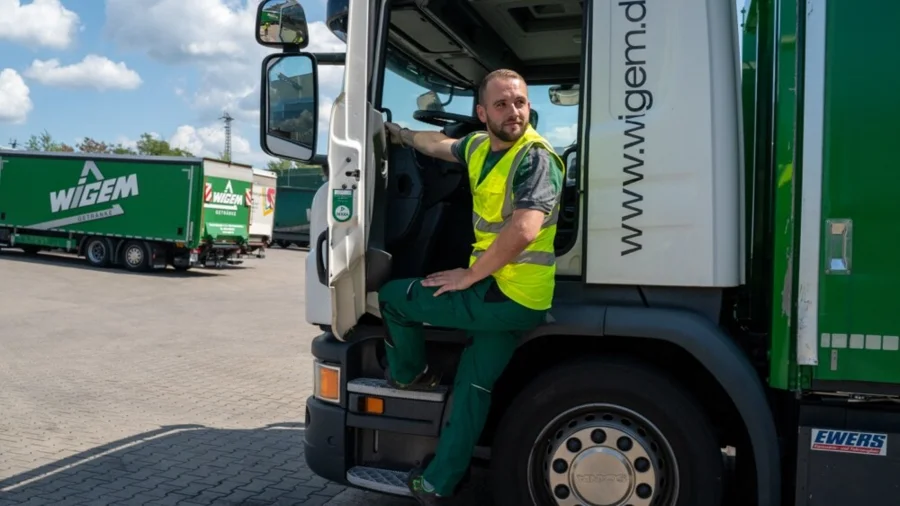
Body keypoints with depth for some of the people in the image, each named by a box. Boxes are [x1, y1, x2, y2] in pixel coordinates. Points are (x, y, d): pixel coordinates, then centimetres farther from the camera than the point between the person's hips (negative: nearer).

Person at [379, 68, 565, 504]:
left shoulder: (536, 159, -19)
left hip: (508, 297, -9)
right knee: (474, 385, 17)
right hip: (504, 292, 9)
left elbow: (524, 231, -32)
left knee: (392, 296, 6)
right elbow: (440, 145, 30)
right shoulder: (480, 145, 8)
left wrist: (467, 276, -23)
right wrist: (400, 134, 41)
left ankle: (408, 375, 31)